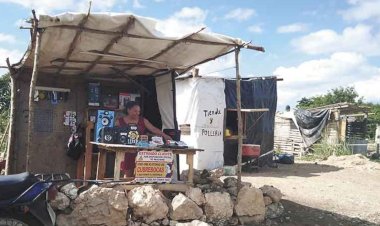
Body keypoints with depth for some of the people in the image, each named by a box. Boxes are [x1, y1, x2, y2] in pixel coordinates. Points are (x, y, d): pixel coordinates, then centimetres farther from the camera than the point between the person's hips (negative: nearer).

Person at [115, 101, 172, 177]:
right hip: (126, 153, -1)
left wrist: (165, 136, -13)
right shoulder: (120, 121, 4)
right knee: (128, 175, 2)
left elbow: (154, 129, 0)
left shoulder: (143, 121, 8)